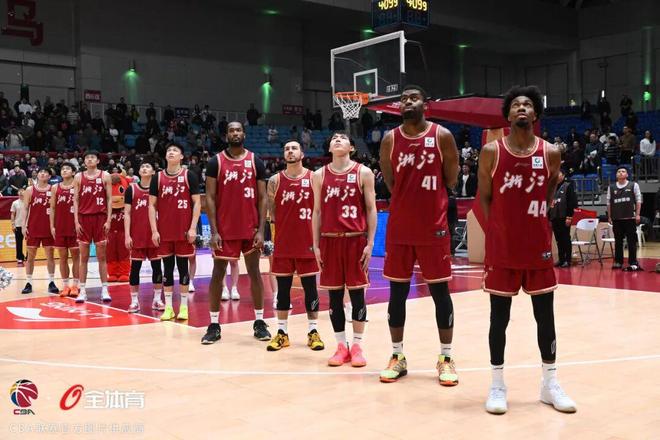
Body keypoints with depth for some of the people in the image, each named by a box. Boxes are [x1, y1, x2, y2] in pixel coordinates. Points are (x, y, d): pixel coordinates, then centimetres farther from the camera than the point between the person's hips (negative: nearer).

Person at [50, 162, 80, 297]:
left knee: (76, 256, 1)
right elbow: (52, 208, 9)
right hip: (60, 227, 3)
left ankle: (75, 285, 6)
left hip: (74, 226, -3)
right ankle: (65, 285, 12)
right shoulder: (55, 188, 8)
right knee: (63, 257, 6)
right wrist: (52, 226, 2)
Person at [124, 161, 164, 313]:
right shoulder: (131, 189, 2)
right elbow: (127, 213, 1)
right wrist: (127, 235, -7)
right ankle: (134, 301, 10)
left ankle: (157, 299, 14)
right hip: (137, 234, -1)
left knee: (157, 266, 5)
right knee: (135, 267, 2)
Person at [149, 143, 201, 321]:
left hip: (184, 230, -2)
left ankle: (184, 306, 11)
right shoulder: (157, 177, 5)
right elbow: (152, 205, 6)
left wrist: (193, 228, -9)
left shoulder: (189, 176, -1)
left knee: (183, 266, 4)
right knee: (167, 267, 6)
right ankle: (168, 307, 12)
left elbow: (197, 203, -2)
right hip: (164, 231, 2)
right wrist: (154, 230, -2)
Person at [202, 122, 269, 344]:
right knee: (218, 273, 3)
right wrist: (214, 231, -10)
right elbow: (210, 197, -3)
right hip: (225, 229, -1)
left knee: (254, 272, 7)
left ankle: (259, 322, 17)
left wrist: (261, 230, -6)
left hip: (250, 228, 1)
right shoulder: (216, 161, -1)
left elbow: (262, 198, 2)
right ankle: (214, 324, 12)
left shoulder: (256, 161, 3)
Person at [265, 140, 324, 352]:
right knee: (282, 288, 6)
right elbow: (271, 213, 6)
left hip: (307, 242, -1)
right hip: (283, 243, 1)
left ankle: (313, 331, 13)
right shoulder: (275, 180, 4)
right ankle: (282, 332, 15)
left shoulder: (313, 178, -1)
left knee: (310, 288, 4)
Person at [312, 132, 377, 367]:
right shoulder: (319, 175, 8)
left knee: (356, 292, 1)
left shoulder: (363, 173, 1)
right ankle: (341, 346, 15)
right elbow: (317, 212, 9)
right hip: (329, 240, 2)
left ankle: (357, 346, 11)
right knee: (334, 294, 5)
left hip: (356, 239, -2)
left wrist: (370, 243, -7)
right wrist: (316, 245, 4)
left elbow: (371, 209, 0)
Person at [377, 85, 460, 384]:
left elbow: (451, 181, 3)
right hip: (399, 228, 2)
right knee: (397, 293, 6)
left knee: (440, 291, 4)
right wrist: (410, 200, 8)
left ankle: (446, 358, 15)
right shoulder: (390, 140, 2)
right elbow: (390, 183, 10)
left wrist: (430, 203, 8)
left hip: (434, 226, -2)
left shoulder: (442, 136, -4)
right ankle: (397, 357, 18)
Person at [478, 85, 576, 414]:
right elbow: (483, 197, 3)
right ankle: (497, 384, 17)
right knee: (499, 315, 5)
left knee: (545, 314, 8)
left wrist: (536, 222, 7)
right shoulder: (491, 152, -5)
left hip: (538, 245, 2)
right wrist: (501, 229, -1)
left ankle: (550, 383, 21)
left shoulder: (551, 154, 0)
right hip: (502, 248, -2)